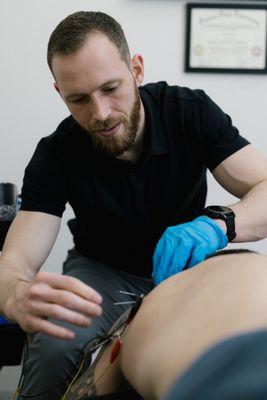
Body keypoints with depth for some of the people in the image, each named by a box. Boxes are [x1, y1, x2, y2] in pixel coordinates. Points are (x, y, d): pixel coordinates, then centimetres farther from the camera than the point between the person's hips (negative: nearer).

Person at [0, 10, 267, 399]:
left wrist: (218, 224, -47)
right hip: (102, 270, 0)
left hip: (185, 264, 1)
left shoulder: (192, 112, -18)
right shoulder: (56, 155, -20)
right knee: (56, 347, -32)